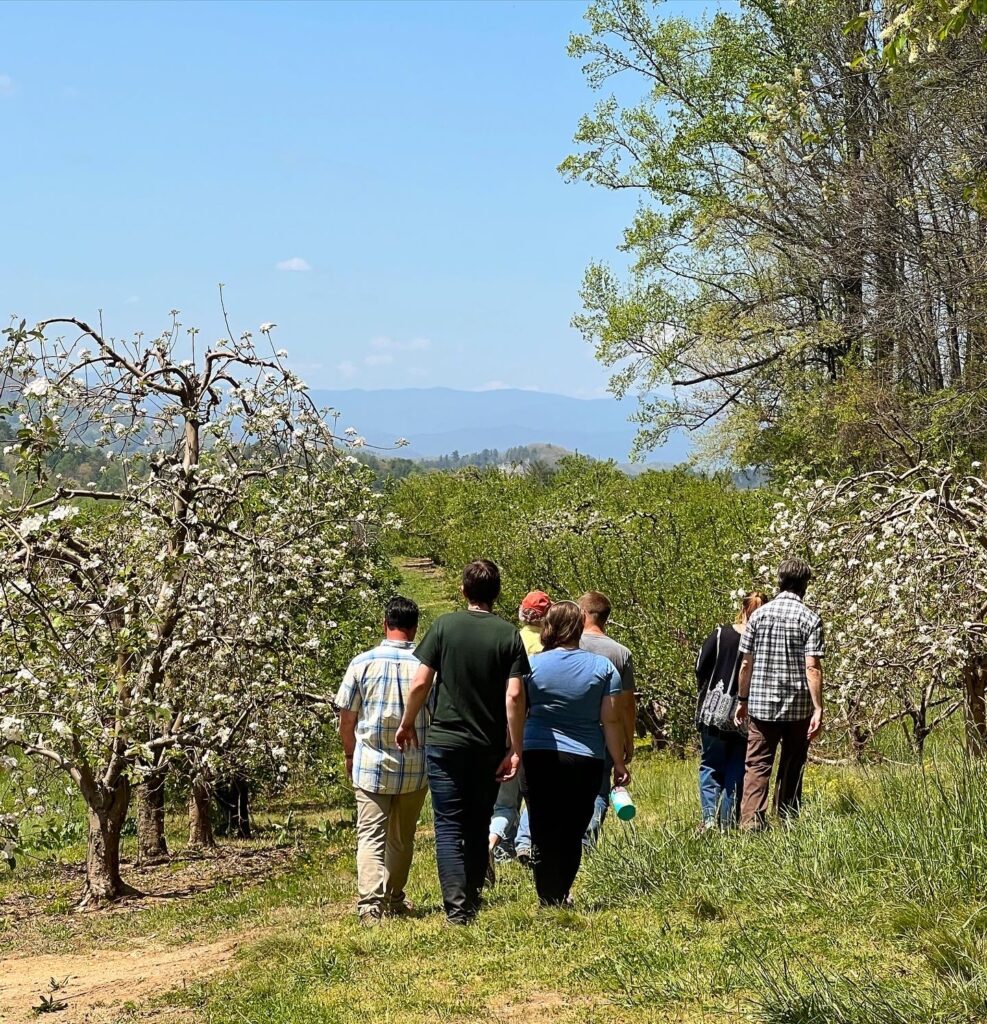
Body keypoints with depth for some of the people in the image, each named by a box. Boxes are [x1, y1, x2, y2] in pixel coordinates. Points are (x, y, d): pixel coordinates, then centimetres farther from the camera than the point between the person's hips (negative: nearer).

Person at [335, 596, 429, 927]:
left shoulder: (363, 663, -5)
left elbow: (347, 717, 1)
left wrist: (350, 755, 17)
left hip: (371, 765, -1)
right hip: (415, 767, 1)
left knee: (370, 836, -2)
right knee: (402, 838, 17)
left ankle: (371, 905, -17)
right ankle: (394, 900, 30)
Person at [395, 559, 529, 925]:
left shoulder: (445, 626, -4)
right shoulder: (509, 634, -3)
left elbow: (420, 682, -6)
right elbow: (514, 695, -9)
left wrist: (407, 724, 9)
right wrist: (515, 748, -5)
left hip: (445, 741, -2)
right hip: (489, 747, 2)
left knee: (449, 827, 0)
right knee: (478, 827, 15)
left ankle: (457, 907, -9)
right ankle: (473, 899, 23)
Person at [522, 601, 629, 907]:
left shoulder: (532, 665, -1)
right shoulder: (603, 667, 1)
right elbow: (612, 720, 0)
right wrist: (619, 763, 6)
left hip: (539, 757, -1)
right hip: (586, 760, 1)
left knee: (544, 833, 4)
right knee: (572, 833, 10)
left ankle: (548, 899, 4)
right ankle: (561, 895, 15)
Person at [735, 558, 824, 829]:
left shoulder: (759, 614, 3)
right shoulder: (810, 619, -5)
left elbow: (746, 663, 4)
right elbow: (812, 667, -12)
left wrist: (742, 700, 14)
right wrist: (818, 709, -11)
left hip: (761, 704, 1)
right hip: (798, 706, -1)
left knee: (757, 766, -1)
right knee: (792, 768, 11)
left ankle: (751, 822, -17)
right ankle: (788, 824, 17)